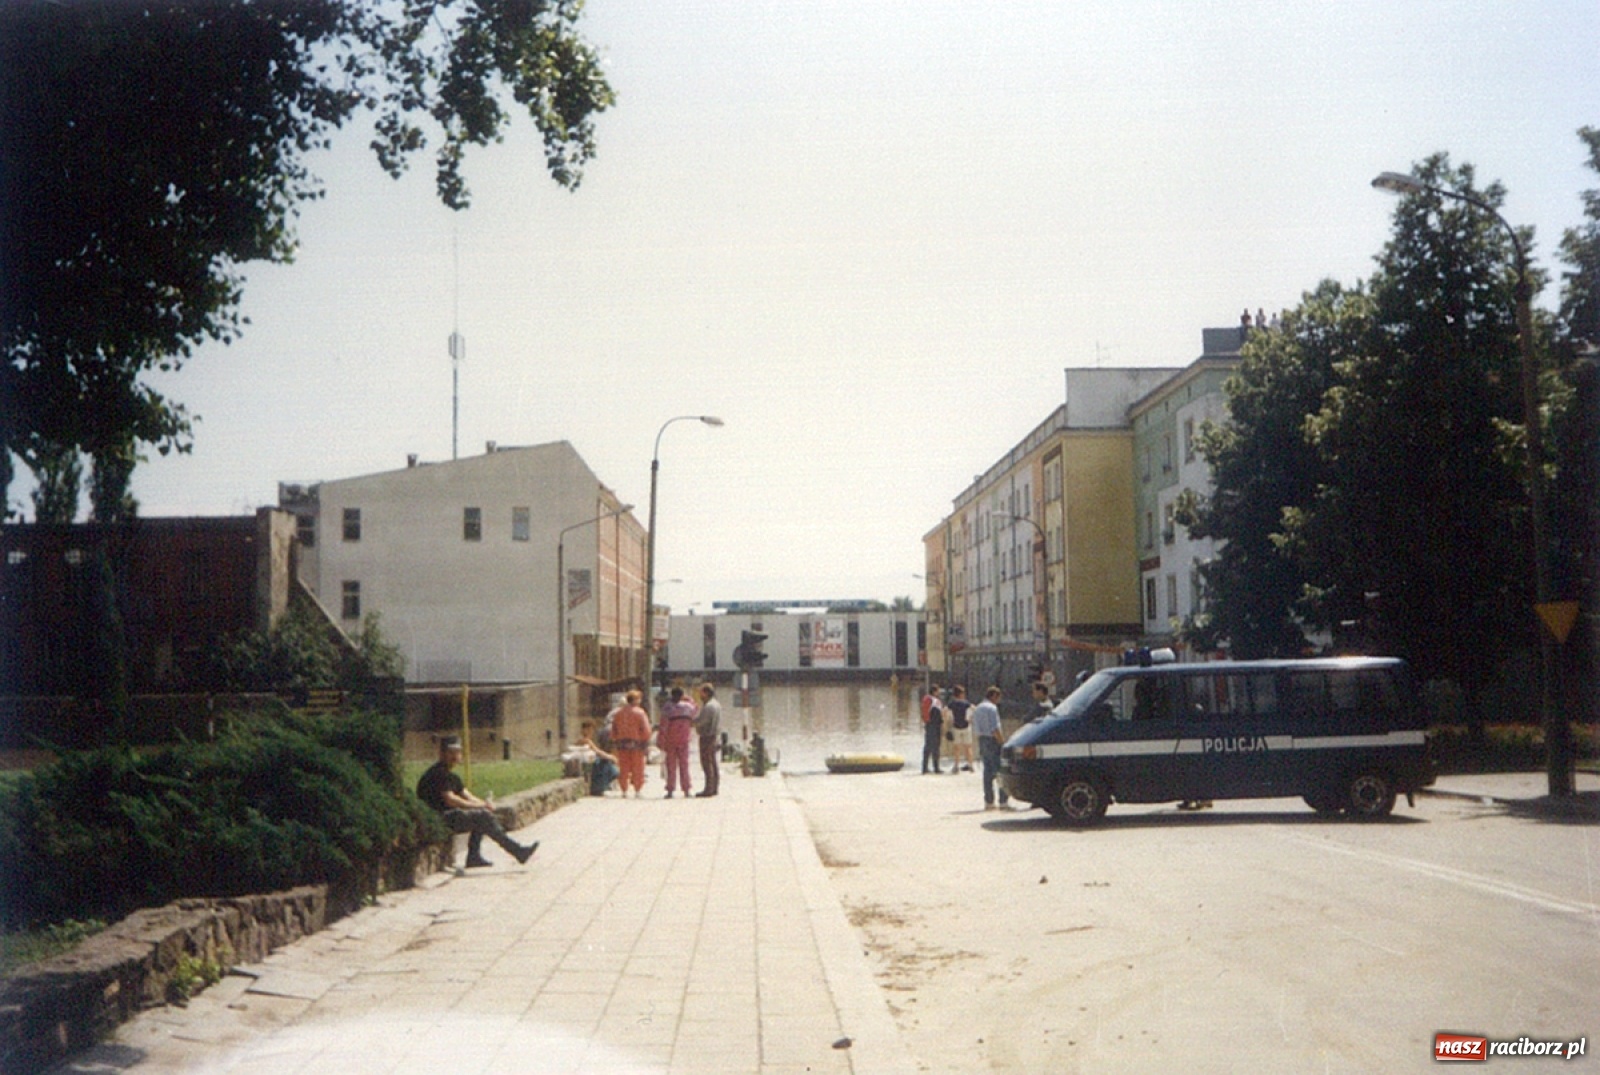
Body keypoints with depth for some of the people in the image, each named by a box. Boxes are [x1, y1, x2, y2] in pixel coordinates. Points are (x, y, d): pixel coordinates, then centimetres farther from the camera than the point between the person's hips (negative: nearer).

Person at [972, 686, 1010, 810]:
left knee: (988, 772, 9)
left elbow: (975, 730, 18)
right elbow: (995, 729, -19)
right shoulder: (992, 708, -11)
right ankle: (1003, 800, -8)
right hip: (993, 741, -9)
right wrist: (1003, 743, -16)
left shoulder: (977, 709, 17)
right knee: (1001, 771, -5)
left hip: (982, 741, 9)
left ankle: (988, 801, 10)